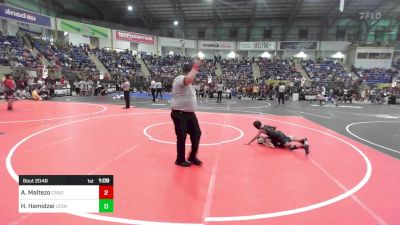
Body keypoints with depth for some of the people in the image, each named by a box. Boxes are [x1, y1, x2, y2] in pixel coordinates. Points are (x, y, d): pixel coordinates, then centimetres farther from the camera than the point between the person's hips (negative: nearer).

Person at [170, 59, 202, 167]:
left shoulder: (188, 83, 16)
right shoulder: (180, 79, -16)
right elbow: (189, 78, -39)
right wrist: (195, 68, -26)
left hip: (190, 113, 10)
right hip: (179, 114, -9)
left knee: (196, 133, 10)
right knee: (181, 137, 1)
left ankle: (192, 157, 25)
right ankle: (180, 160, 20)